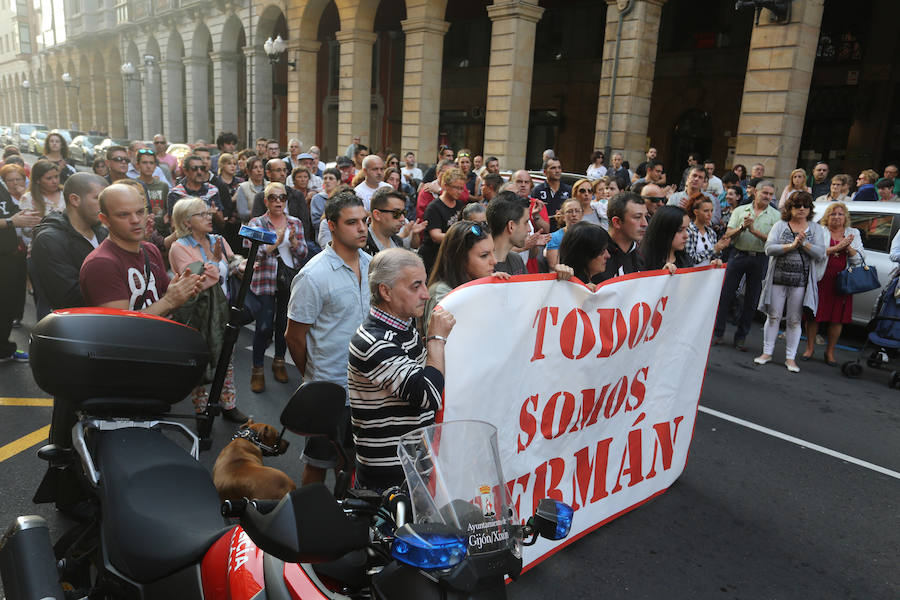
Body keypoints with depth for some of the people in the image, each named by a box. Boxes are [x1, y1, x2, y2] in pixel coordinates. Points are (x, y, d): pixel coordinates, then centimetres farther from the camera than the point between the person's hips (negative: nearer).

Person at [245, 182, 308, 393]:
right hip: (265, 281, -3)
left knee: (285, 323, 10)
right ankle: (257, 370, 9)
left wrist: (293, 240, -13)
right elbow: (252, 253, -10)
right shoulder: (256, 223, 0)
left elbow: (303, 253, 6)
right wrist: (276, 241, -21)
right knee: (264, 326, -5)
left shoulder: (295, 223, 10)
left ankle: (279, 362, 29)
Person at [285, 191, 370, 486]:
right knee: (319, 461, 11)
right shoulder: (313, 276, -19)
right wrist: (313, 379, 1)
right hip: (330, 386, -6)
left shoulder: (370, 263, 1)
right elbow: (294, 336, -11)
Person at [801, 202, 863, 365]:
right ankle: (810, 348, 16)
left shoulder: (853, 234, 14)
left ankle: (830, 352, 17)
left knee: (837, 318, 4)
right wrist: (837, 248, -17)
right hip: (820, 279, -2)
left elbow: (858, 260, 7)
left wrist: (848, 248, -10)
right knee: (814, 315, 0)